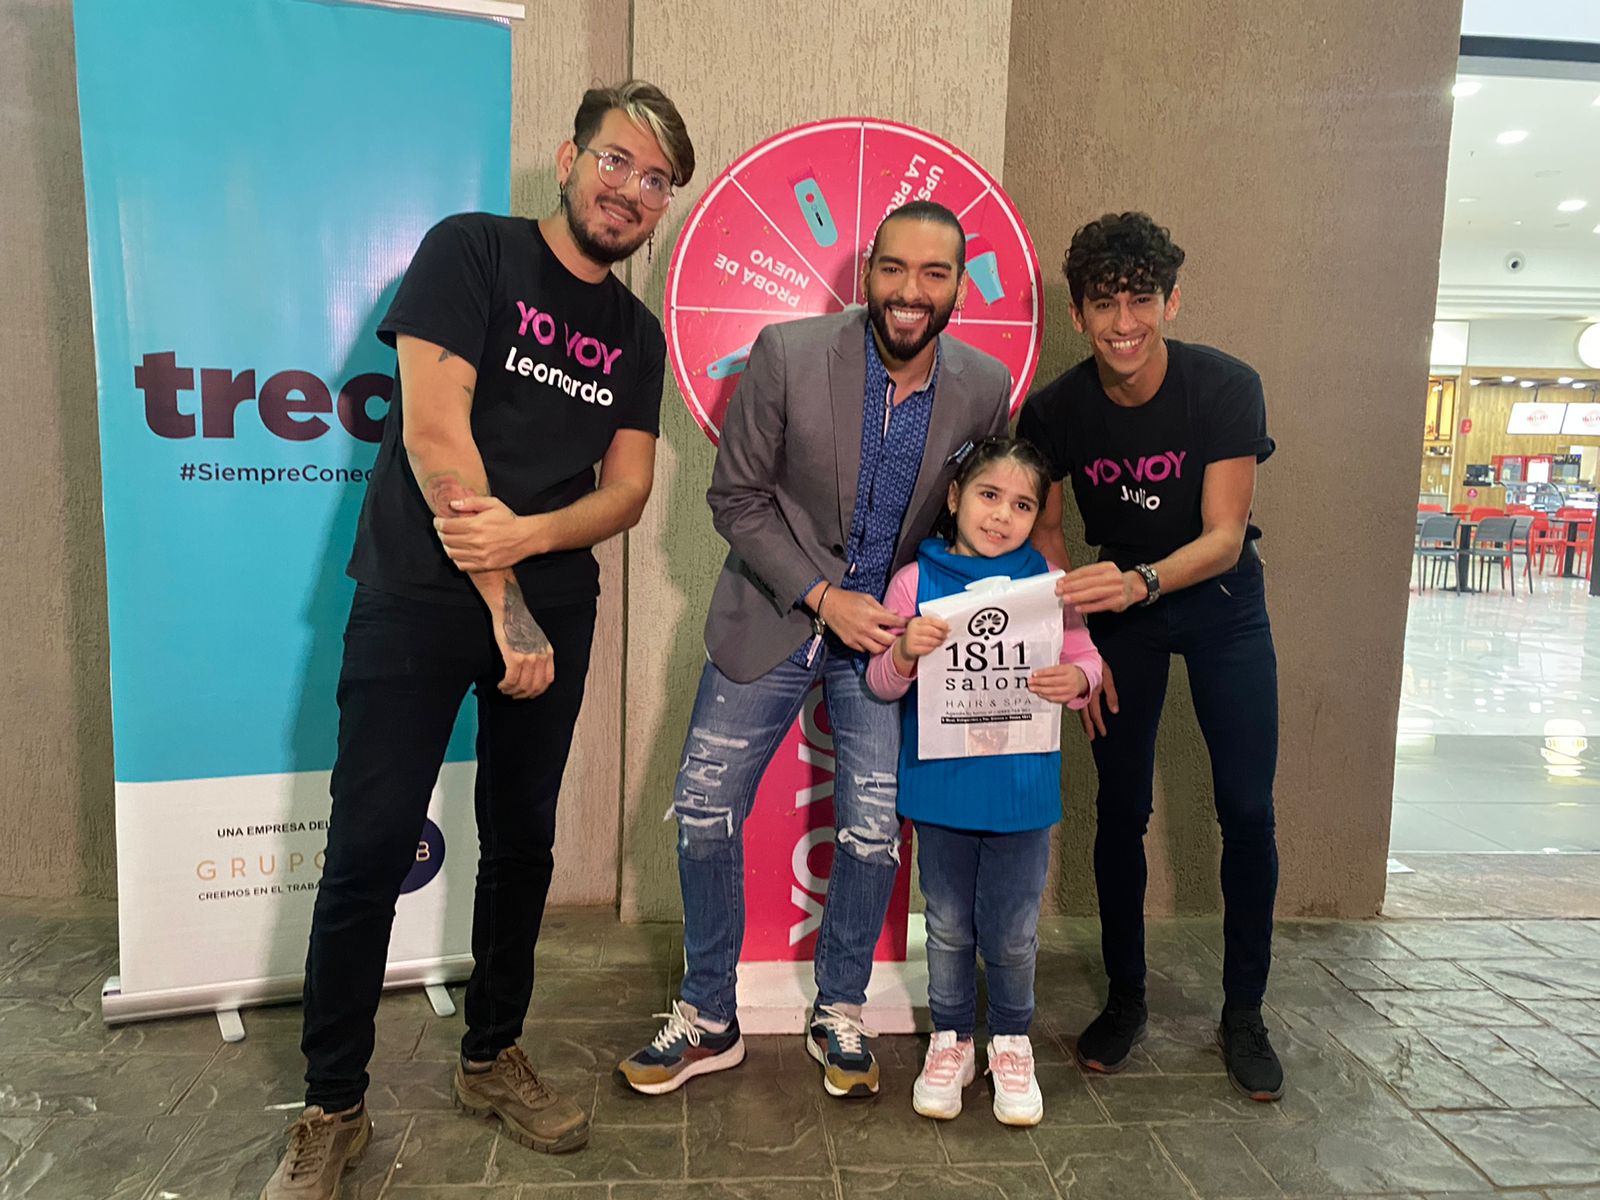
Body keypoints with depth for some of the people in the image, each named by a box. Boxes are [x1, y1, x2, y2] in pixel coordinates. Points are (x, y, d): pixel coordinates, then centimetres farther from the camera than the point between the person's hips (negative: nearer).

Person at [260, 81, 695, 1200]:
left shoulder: (637, 334, 12)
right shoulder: (472, 249, -3)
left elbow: (628, 488, 5)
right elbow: (433, 427, -13)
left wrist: (527, 535, -16)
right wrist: (504, 602, -13)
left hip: (553, 610, 5)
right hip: (419, 597, -4)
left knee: (522, 844, 12)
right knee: (370, 852, -2)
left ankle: (492, 1058, 31)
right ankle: (333, 1110, 16)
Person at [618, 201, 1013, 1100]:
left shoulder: (986, 388, -7)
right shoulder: (787, 354, -14)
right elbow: (737, 498, -9)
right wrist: (823, 597, -16)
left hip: (891, 627, 1)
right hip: (776, 614, -1)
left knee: (874, 829, 2)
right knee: (705, 809, 1)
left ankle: (841, 1015, 28)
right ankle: (710, 1020, 22)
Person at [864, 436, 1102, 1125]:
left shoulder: (1047, 582, 0)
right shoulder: (916, 579, -3)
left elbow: (1084, 658, 7)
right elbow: (881, 684, 0)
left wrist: (1075, 680, -16)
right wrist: (905, 651, -22)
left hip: (1022, 789, 0)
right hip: (941, 784, 0)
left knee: (1013, 932, 10)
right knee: (949, 927, 14)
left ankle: (1012, 1043, 35)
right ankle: (950, 1042, 36)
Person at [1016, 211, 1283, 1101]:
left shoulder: (1227, 388, -22)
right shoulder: (1055, 411, -16)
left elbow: (1223, 537, -24)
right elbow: (1043, 532, -3)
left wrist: (1141, 582, -43)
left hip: (1220, 602, -1)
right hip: (1120, 601, 1)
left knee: (1248, 810, -2)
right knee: (1121, 809, 3)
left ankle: (1244, 1013, 16)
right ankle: (1127, 998, 21)